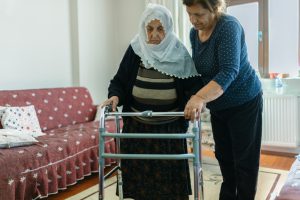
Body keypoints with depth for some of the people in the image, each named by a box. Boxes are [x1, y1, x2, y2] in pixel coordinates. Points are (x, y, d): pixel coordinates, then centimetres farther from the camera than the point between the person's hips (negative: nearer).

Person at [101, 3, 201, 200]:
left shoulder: (179, 54, -4)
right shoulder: (135, 50, -2)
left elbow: (193, 86, -2)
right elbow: (119, 81, 3)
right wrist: (115, 96, -17)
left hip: (170, 127, 0)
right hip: (137, 126, 1)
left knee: (169, 173, 5)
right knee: (139, 173, 7)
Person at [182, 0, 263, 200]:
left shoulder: (229, 27, -23)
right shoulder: (194, 32, -3)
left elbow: (229, 71, -35)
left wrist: (200, 97, -47)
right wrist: (195, 98, -1)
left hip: (244, 102, -7)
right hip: (218, 106, 7)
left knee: (245, 160, 2)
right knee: (223, 155, 19)